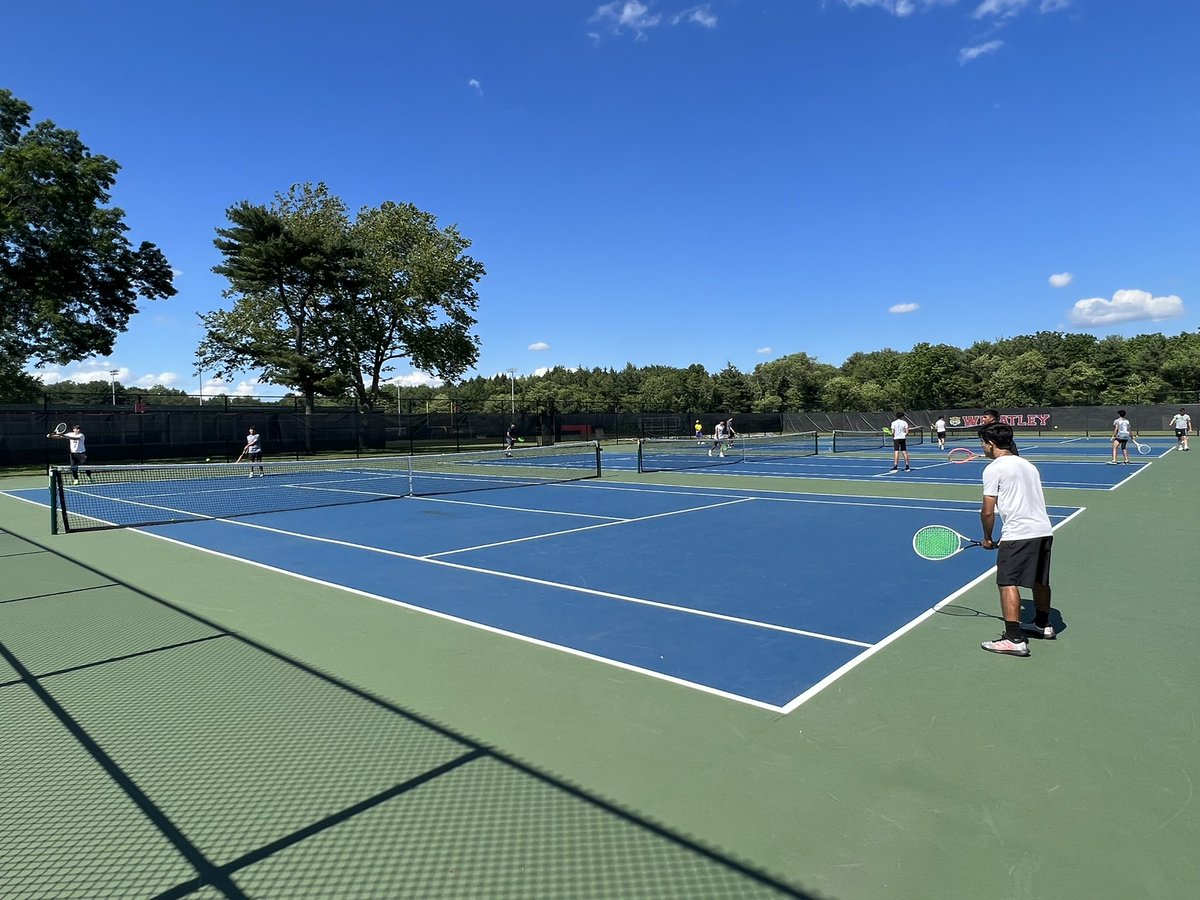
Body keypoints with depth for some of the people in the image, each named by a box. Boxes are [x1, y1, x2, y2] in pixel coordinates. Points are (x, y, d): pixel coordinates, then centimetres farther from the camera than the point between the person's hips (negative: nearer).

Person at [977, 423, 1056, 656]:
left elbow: (987, 511, -9)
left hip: (1019, 534, -9)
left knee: (1008, 583, -6)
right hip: (1044, 530, 9)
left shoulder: (993, 469, -6)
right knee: (1040, 581, 23)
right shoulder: (1027, 464, 19)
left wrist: (988, 538, 6)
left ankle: (1014, 640, -10)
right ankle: (1043, 625, 41)